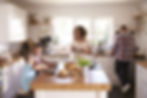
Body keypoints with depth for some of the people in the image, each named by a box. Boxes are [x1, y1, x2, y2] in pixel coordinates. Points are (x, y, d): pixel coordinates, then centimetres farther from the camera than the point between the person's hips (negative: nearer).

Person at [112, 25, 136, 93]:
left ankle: (125, 83, -13)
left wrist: (114, 53, 12)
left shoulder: (119, 37, -10)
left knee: (118, 70, 4)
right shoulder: (131, 37, 4)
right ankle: (125, 85, 19)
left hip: (120, 57, -5)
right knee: (125, 71, 14)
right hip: (129, 58, 5)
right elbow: (133, 47, 9)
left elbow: (115, 46, -6)